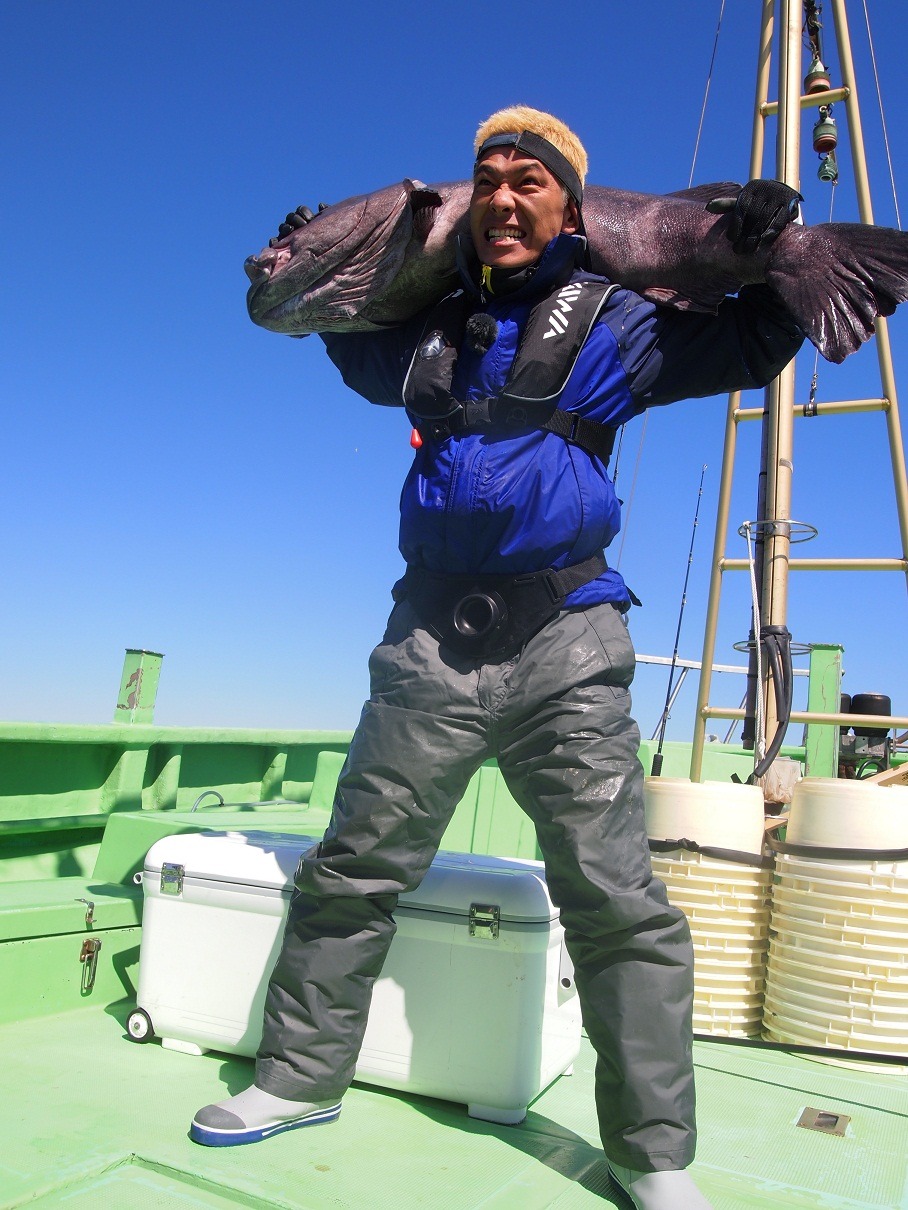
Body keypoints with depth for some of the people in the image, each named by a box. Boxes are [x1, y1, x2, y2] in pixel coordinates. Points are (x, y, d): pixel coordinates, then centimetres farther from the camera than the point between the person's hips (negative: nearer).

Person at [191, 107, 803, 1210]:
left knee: (618, 905, -1)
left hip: (564, 644, -3)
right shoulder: (431, 329, 18)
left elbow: (750, 350, 13)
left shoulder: (611, 323, 8)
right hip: (431, 640, 4)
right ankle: (300, 1075, 29)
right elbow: (355, 352, 40)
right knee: (350, 872, 9)